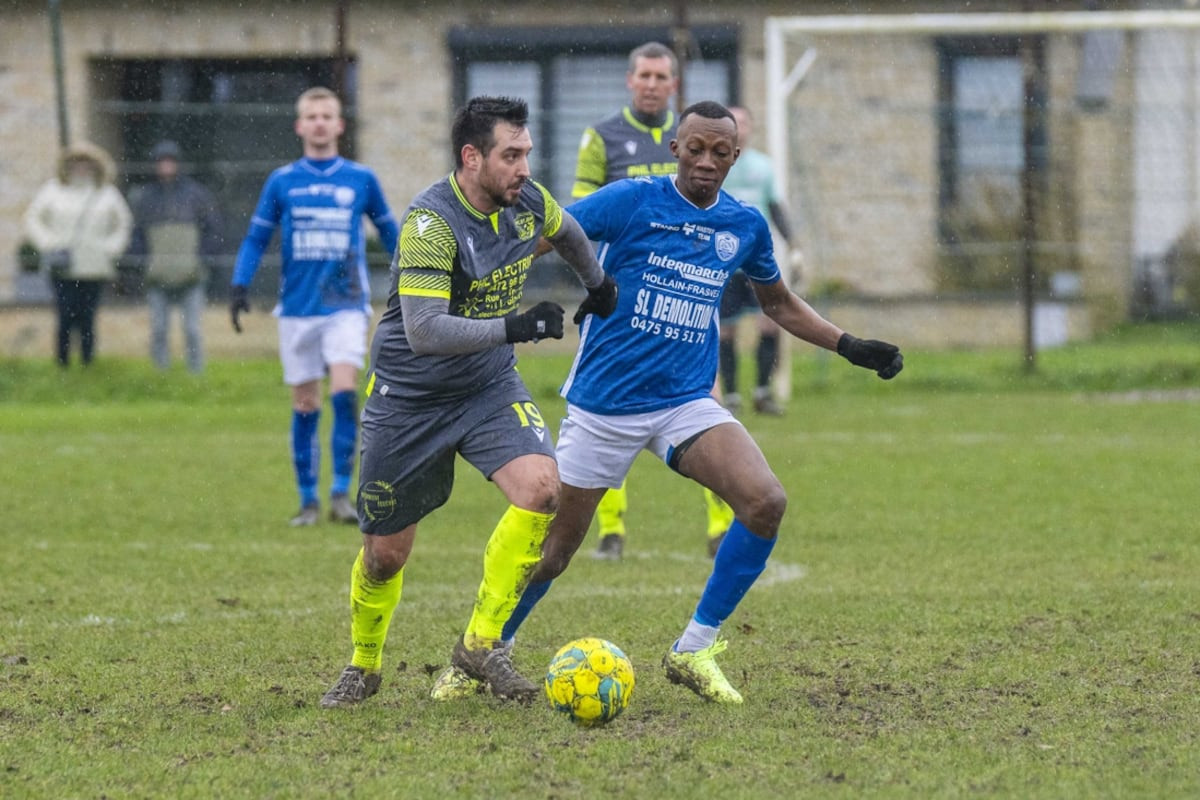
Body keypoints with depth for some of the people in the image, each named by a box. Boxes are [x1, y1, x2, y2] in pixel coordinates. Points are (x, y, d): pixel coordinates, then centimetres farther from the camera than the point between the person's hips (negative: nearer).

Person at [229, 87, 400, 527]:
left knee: (344, 390, -19)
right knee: (305, 406, 4)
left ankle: (341, 492, -13)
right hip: (297, 308, 1)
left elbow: (389, 231, 16)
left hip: (346, 305, -1)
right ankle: (308, 501, 13)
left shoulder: (361, 179, 4)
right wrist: (239, 287, -4)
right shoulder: (282, 182, 4)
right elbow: (256, 238, 9)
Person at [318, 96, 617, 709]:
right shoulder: (431, 221, -25)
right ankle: (363, 667, 34)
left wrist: (598, 285, 35)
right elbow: (423, 331, -33)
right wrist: (511, 326, -40)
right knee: (385, 554, 4)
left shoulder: (527, 201, -5)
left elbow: (566, 231, 21)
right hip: (408, 397, -5)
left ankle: (479, 646, -11)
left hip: (490, 385, 5)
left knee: (542, 488, -23)